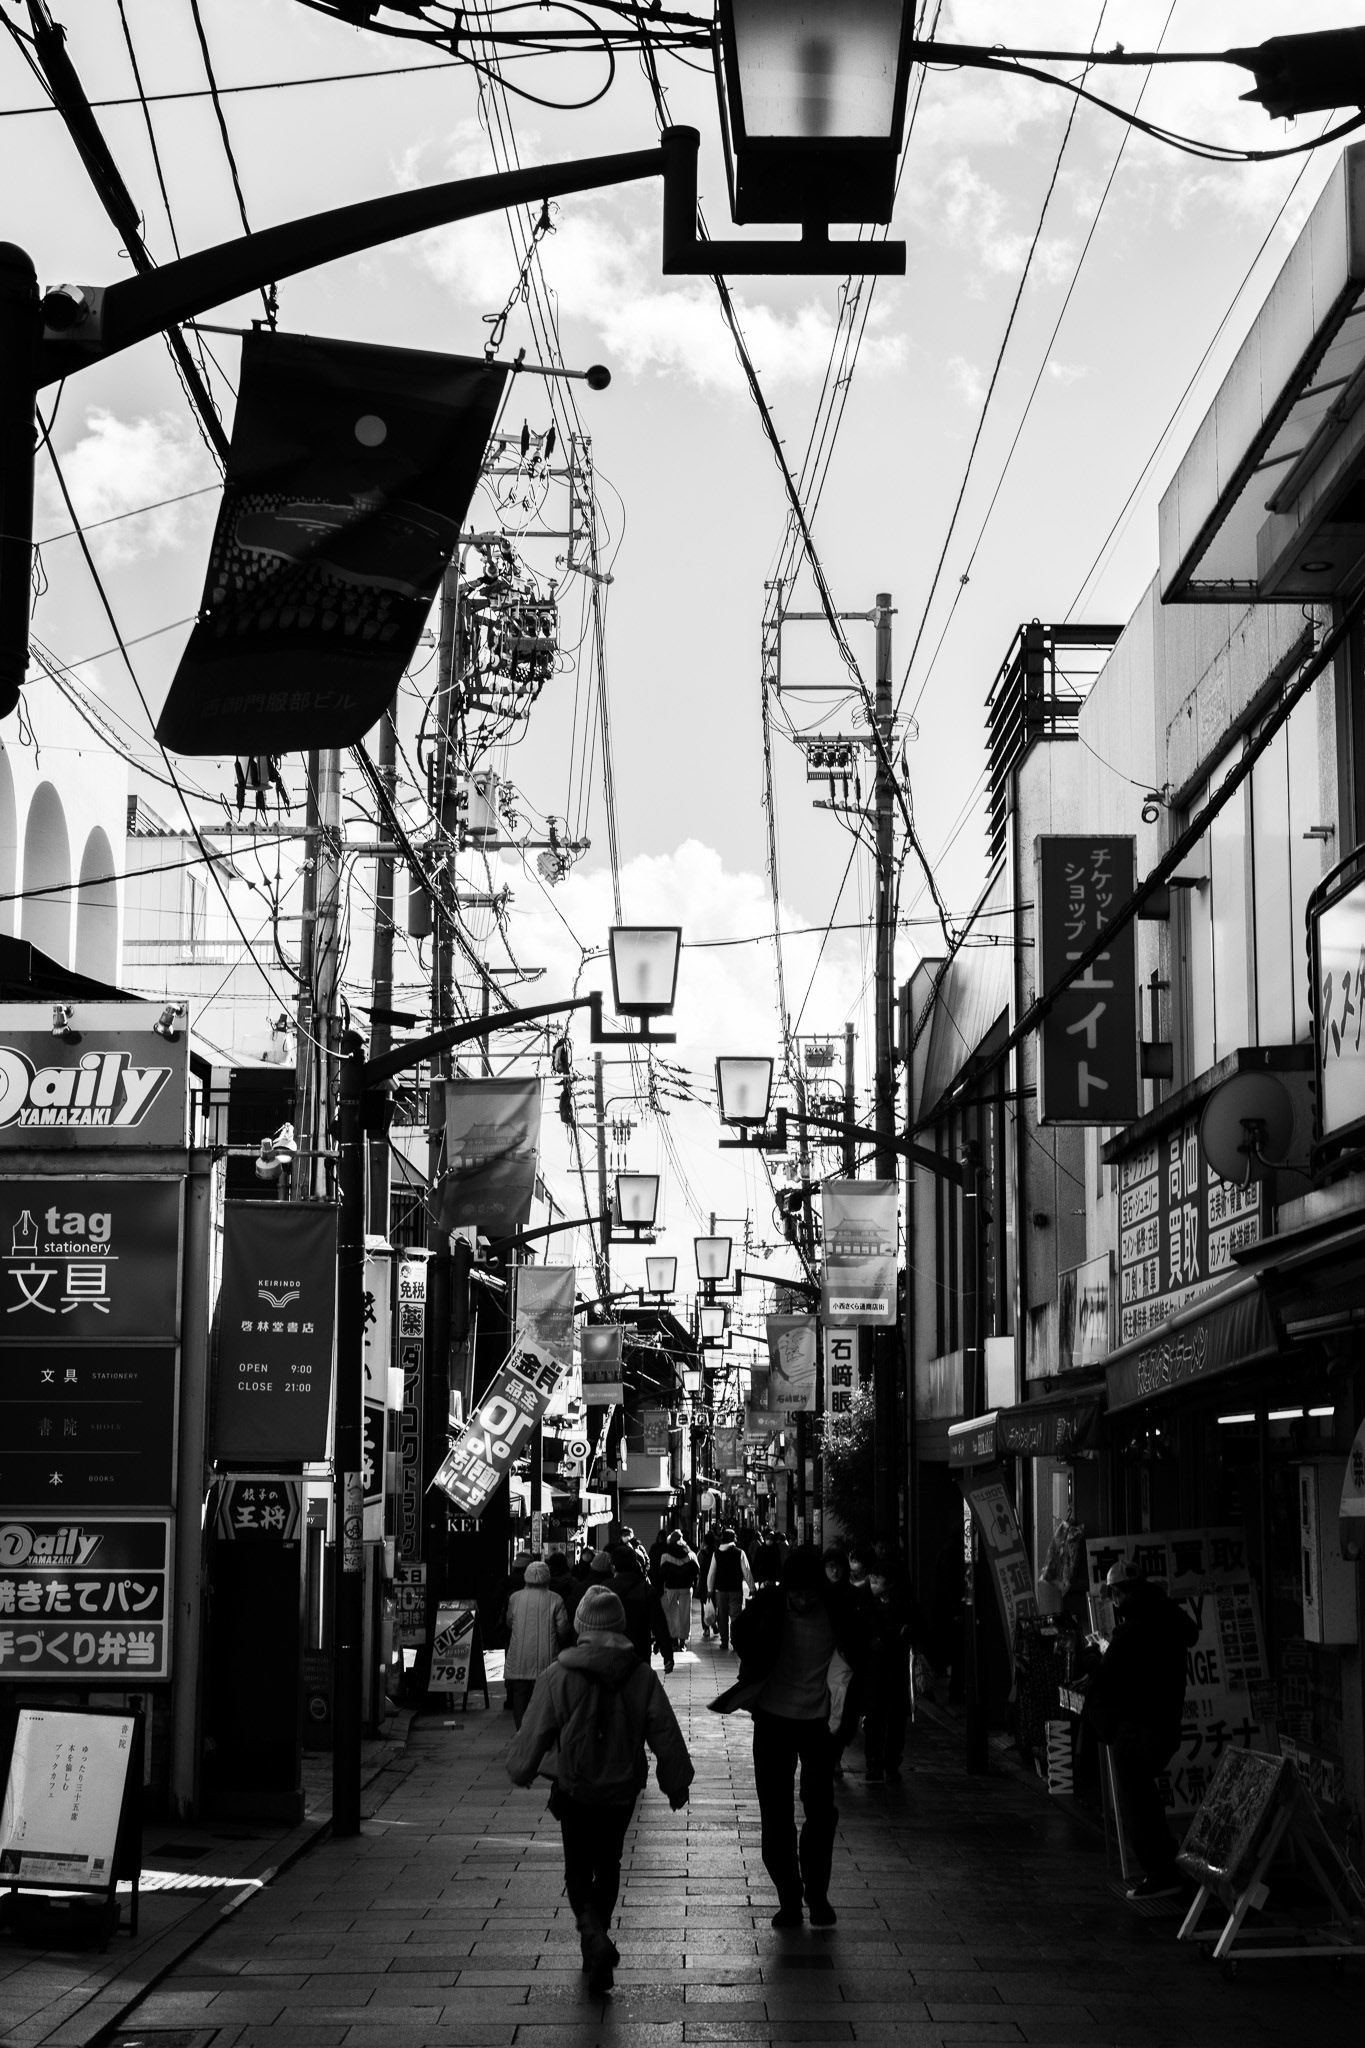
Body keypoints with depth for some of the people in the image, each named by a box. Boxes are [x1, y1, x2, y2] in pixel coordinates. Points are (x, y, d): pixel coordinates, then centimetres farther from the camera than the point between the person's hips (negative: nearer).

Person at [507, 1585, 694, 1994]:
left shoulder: (558, 1677, -15)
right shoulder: (643, 1678, -8)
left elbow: (534, 1734, -9)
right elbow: (667, 1737, -4)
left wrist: (519, 1771, 11)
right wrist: (676, 1784, 10)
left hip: (575, 1792, -2)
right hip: (622, 1791, 3)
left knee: (578, 1870, 8)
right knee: (607, 1864, 22)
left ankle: (595, 1937, -17)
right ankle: (596, 1939, 30)